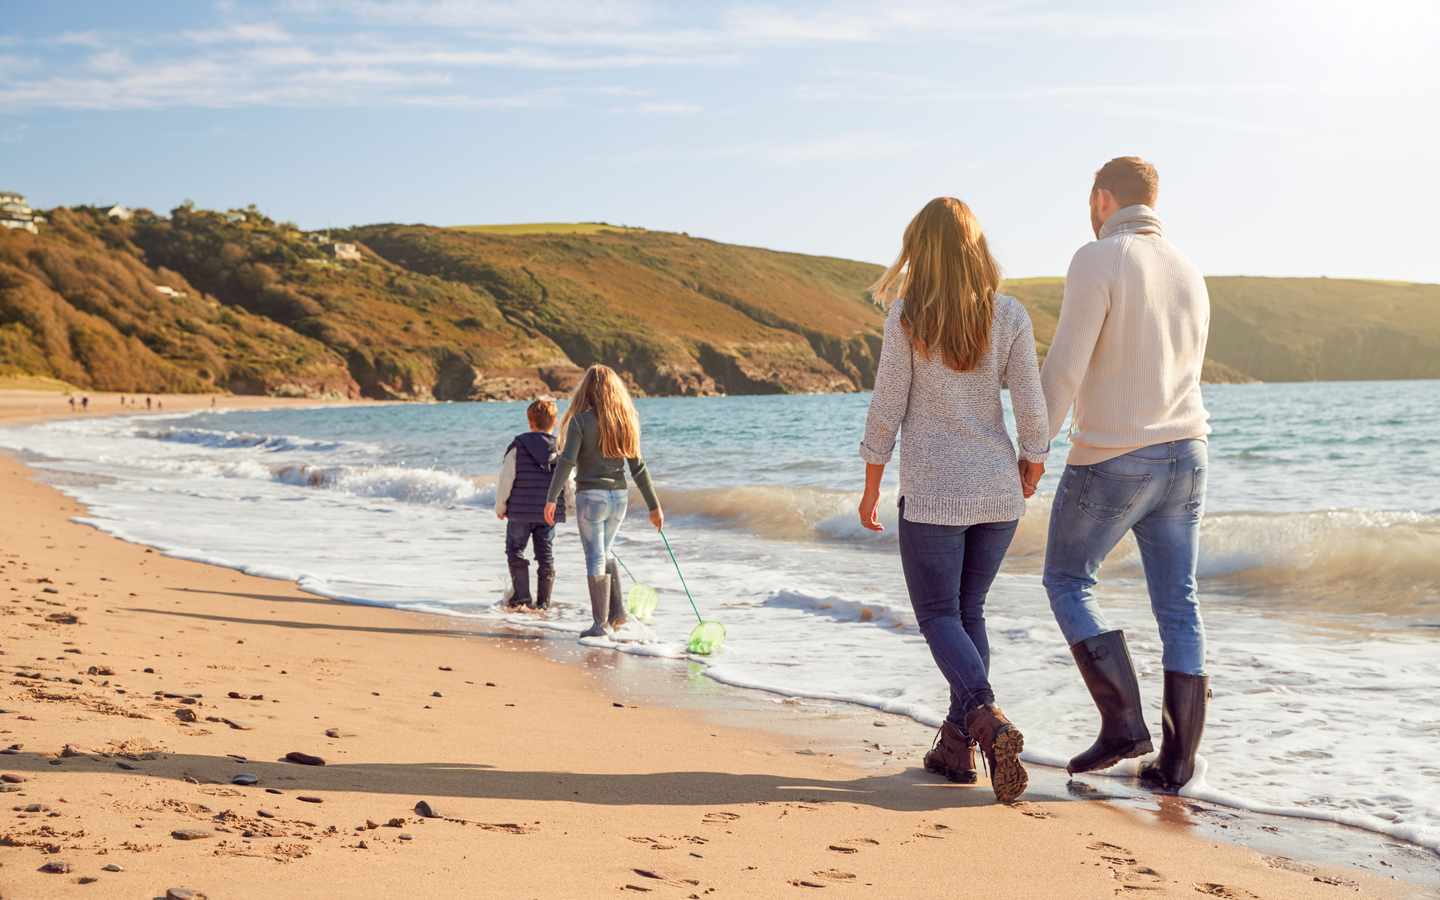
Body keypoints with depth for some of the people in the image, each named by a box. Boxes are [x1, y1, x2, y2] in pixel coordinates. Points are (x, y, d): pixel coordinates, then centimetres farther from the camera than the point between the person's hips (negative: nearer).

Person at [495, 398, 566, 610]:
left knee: (515, 551, 9)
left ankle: (522, 596, 0)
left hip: (520, 511, -3)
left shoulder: (518, 445, -7)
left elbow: (505, 479, -6)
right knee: (546, 556, 10)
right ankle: (543, 601, 10)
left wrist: (500, 507, 6)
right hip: (549, 512, 3)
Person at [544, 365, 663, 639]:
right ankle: (617, 611, 15)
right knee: (604, 553, 22)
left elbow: (566, 462, -16)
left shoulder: (581, 420, -8)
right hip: (620, 496, 5)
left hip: (590, 496, -5)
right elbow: (638, 467, 6)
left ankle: (600, 623, 3)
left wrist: (551, 498, -13)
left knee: (595, 558, 1)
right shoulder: (625, 421, 6)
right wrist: (654, 506, 9)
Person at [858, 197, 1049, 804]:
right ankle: (958, 745, 17)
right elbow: (1031, 407, -2)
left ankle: (988, 718, -18)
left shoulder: (907, 317, -8)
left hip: (932, 491, -3)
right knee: (969, 610, 16)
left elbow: (886, 409, -7)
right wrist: (1032, 467, 16)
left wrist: (871, 490, 3)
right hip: (998, 489, 4)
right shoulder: (1009, 315, -2)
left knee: (938, 615, 6)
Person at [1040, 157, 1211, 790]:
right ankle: (1177, 760, 10)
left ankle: (1123, 722, 1)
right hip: (1185, 455, 7)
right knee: (1177, 607, 7)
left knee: (1067, 584, 10)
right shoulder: (1188, 274, 12)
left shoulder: (1098, 261, -12)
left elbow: (1065, 366, -16)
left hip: (1110, 462, -7)